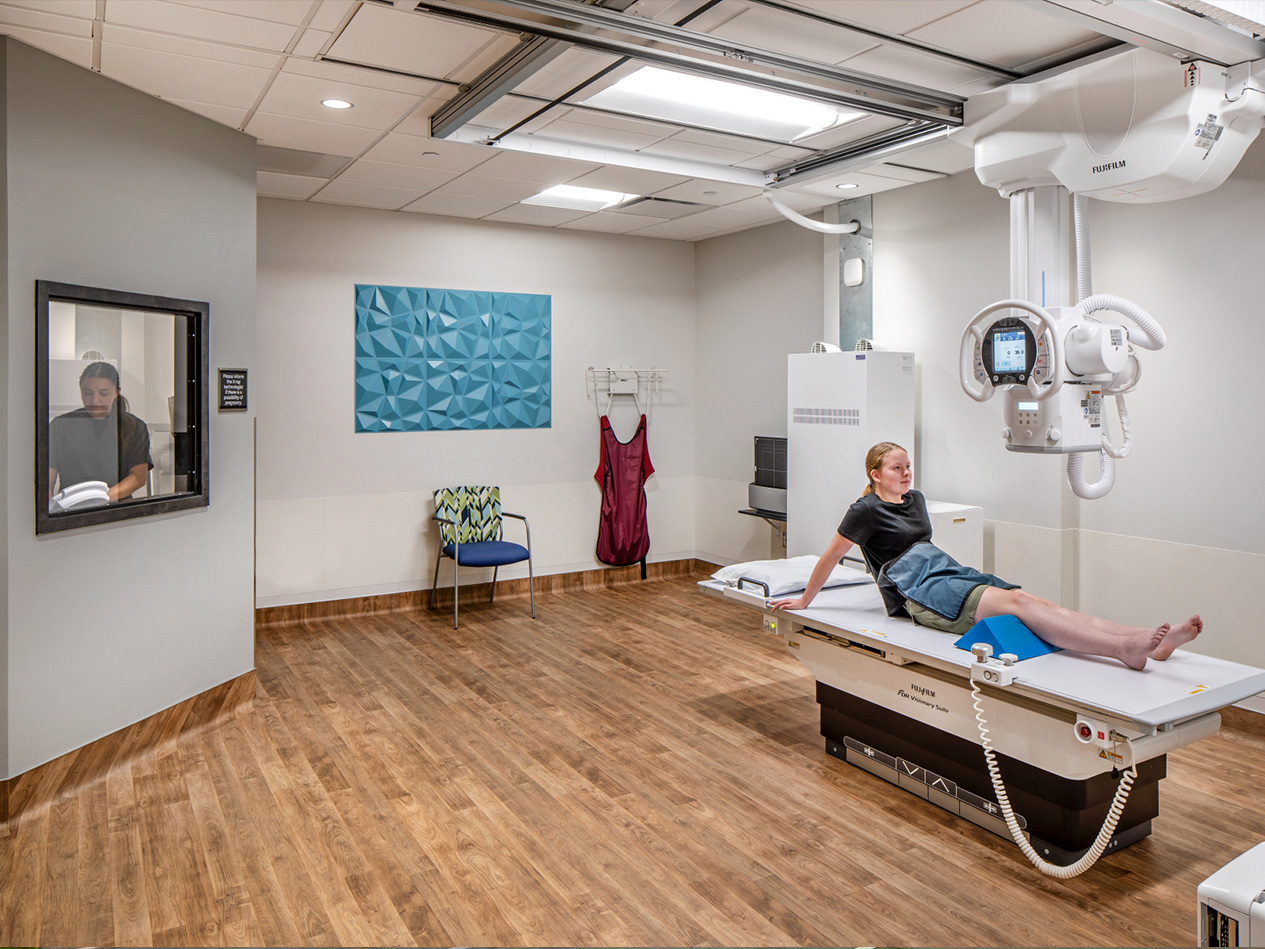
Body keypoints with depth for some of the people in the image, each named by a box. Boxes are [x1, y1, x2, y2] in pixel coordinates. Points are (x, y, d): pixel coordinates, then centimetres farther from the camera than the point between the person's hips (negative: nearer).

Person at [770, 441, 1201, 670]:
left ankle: (1149, 640, -30)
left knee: (1038, 603, -16)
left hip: (953, 573, 8)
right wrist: (804, 599, 5)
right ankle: (1127, 649, -45)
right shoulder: (866, 510, -2)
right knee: (1016, 603, -29)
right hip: (920, 591, -8)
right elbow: (831, 556, 1)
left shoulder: (915, 499, 23)